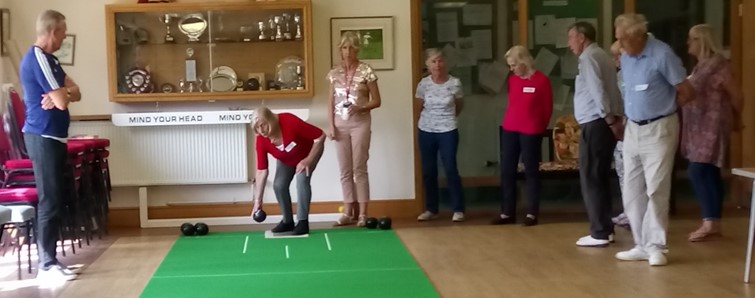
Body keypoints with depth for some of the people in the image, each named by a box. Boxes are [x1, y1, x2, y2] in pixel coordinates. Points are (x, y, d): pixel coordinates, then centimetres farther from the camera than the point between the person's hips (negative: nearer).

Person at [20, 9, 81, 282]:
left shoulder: (47, 59, 16)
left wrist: (60, 94, -9)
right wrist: (63, 94, 0)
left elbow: (76, 93, 11)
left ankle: (50, 257, 19)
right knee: (50, 200, -7)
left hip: (52, 136, 10)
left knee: (57, 198, 12)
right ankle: (46, 265, -2)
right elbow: (62, 102, -21)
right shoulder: (38, 58, -16)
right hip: (43, 137, -10)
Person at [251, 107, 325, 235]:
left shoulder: (290, 122, -41)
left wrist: (308, 160, -31)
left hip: (309, 152, -4)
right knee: (279, 185, -8)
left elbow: (320, 136, -32)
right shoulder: (261, 141, -28)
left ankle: (303, 222, -17)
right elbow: (261, 171, -23)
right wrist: (258, 201, -25)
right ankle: (288, 221, 11)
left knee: (302, 180, -24)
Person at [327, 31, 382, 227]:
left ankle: (363, 214, 2)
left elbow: (376, 101, -2)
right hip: (341, 124, 4)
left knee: (359, 168, -4)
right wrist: (331, 125, 1)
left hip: (360, 123, -4)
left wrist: (360, 108, -18)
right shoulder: (335, 73, 7)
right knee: (345, 170, 6)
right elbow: (331, 103, 10)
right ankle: (348, 213, 13)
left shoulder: (366, 71, -5)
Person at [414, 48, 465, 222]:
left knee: (451, 170, -4)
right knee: (428, 172, 7)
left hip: (448, 132, -2)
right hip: (426, 131, 2)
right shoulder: (423, 84, -5)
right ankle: (431, 209, 17)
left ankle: (458, 210, 5)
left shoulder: (455, 83, -8)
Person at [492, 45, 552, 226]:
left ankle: (532, 213, 8)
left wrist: (539, 128, 9)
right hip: (509, 130, 5)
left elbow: (548, 108, 2)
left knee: (531, 171, 3)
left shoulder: (541, 80, -6)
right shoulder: (511, 79, 7)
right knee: (507, 171, 4)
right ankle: (507, 212, 11)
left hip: (530, 132, -5)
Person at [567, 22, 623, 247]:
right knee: (601, 178, 13)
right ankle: (605, 229, 17)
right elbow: (611, 89, 13)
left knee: (590, 179, -5)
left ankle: (599, 233, -4)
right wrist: (615, 119, 7)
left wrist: (610, 121, -19)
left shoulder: (588, 57, -9)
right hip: (604, 123, 9)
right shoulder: (602, 56, 19)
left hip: (595, 124, -9)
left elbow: (597, 91, -19)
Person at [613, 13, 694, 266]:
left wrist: (663, 109, 3)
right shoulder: (626, 58, 5)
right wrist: (633, 113, 5)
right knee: (632, 191, 8)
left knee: (656, 190, -5)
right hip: (632, 129, 7)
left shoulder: (662, 54, -16)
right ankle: (642, 245, 16)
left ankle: (655, 246, 5)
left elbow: (686, 92, -10)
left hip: (658, 129, -7)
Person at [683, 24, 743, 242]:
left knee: (699, 171, -13)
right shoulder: (700, 65, 13)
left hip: (711, 127, -9)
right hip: (699, 127, 9)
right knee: (708, 174, 9)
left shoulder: (717, 64, -14)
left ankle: (710, 223, -9)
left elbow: (736, 95, -10)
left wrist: (736, 120, 4)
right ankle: (713, 222, 14)